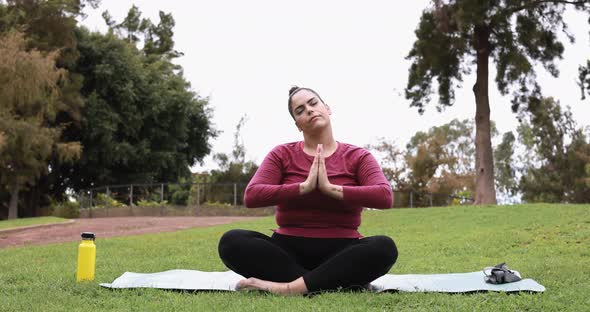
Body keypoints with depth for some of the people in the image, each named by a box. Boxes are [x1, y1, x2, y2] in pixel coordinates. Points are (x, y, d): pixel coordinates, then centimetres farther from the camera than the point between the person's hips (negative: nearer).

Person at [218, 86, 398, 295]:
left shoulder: (357, 157, 6)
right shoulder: (282, 155, 8)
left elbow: (385, 196, -13)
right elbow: (251, 196, -8)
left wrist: (331, 189, -18)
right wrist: (304, 187, -15)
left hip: (340, 252, -1)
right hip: (289, 251, 1)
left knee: (384, 247, -32)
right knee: (232, 241, -26)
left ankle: (292, 287, -33)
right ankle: (336, 283, -28)